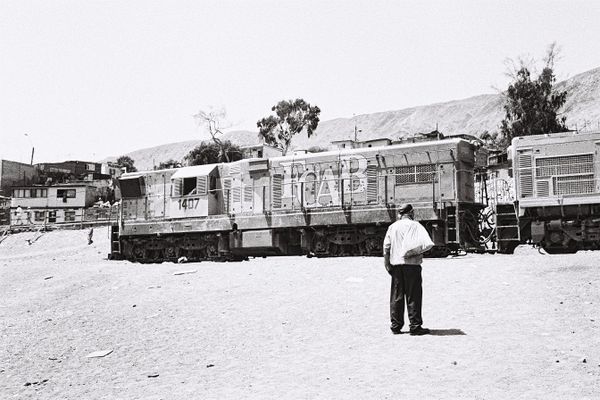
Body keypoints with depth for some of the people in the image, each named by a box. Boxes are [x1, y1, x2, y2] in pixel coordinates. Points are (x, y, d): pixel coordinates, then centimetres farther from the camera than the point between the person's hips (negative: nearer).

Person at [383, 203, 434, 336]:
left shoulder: (392, 227, 9)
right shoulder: (415, 226, -3)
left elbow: (386, 247, 7)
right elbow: (426, 243, -16)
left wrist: (387, 265, 11)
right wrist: (417, 252, 0)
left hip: (396, 265, 4)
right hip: (412, 264, -4)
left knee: (396, 296, 10)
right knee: (413, 296, 1)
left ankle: (396, 326, 13)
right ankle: (415, 326, 3)